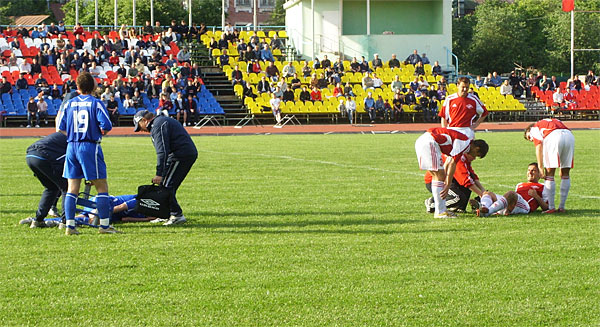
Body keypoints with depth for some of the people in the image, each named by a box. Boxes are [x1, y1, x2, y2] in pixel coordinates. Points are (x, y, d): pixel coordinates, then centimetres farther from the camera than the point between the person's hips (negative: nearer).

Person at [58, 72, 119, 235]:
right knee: (101, 187, 3)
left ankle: (70, 225, 5)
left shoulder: (70, 104, 7)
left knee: (72, 188, 8)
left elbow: (61, 128, 8)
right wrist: (102, 131, 9)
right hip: (90, 147, -4)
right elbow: (106, 126, -13)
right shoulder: (96, 103, -5)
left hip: (72, 147, 4)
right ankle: (104, 224, 0)